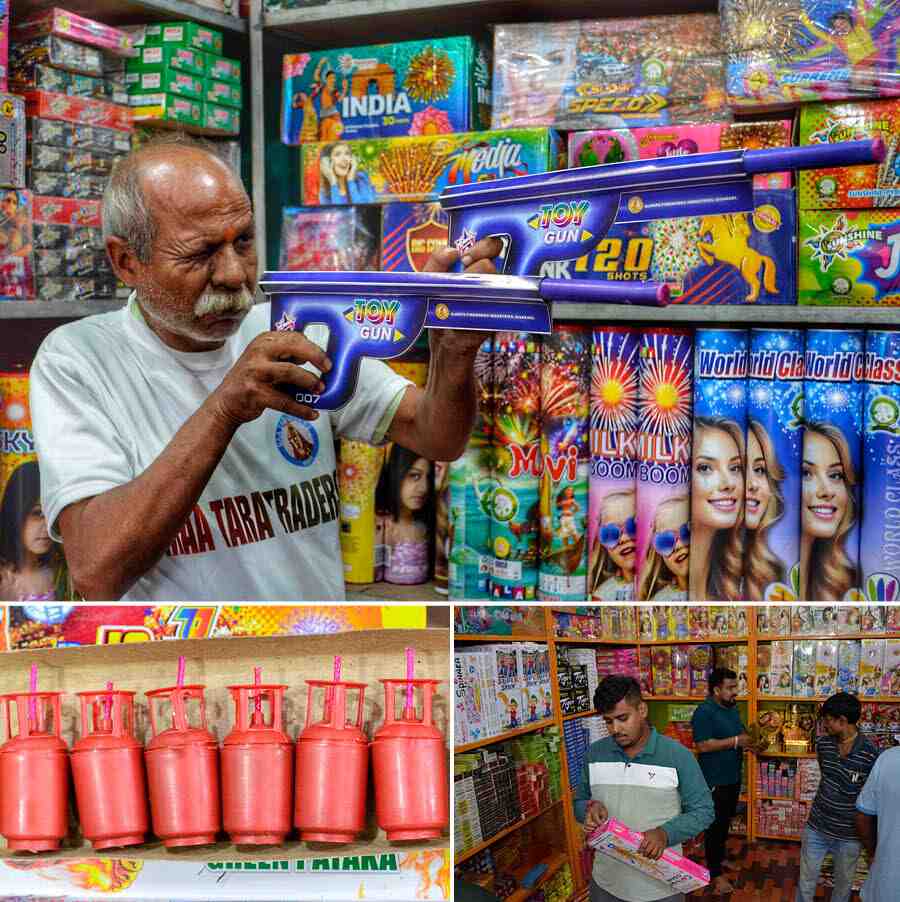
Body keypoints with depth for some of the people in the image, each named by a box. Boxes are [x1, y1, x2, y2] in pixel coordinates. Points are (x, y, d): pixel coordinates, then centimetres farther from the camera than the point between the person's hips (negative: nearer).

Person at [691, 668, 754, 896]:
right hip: (715, 781, -8)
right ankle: (715, 873, 9)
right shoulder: (704, 712, -19)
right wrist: (735, 742, -25)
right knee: (715, 825, 1)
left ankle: (720, 857, 37)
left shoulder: (733, 709, 8)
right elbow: (703, 745, -25)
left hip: (733, 777, 8)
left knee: (726, 821, 20)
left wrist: (750, 739, -3)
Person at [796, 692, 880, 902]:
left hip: (849, 835, -4)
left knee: (844, 884, 17)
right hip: (816, 828, 4)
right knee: (806, 880, 14)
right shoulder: (823, 744, -6)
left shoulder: (871, 755, -22)